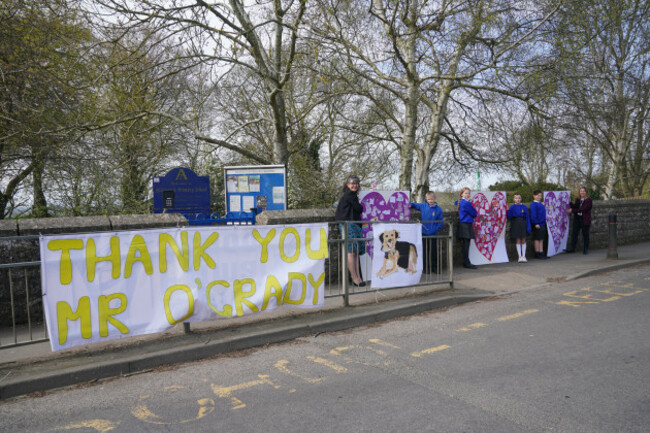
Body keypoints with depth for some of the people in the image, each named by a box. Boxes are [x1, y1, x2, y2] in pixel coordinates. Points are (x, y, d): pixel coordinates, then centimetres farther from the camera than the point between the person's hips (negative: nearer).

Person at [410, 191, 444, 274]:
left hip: (433, 234, -1)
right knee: (425, 251, 5)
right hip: (424, 233, 1)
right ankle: (426, 268, 15)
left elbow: (440, 222, -2)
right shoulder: (423, 206, 1)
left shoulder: (438, 209, -5)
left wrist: (435, 229, -12)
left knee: (434, 251, 6)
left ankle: (435, 267, 19)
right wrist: (410, 205, -2)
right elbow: (415, 205, 18)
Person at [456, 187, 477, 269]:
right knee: (466, 245, -6)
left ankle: (466, 262, 16)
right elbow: (474, 214, -6)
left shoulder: (459, 202, 12)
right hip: (466, 225, -9)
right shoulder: (466, 203, -14)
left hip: (462, 224, 9)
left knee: (465, 245, 11)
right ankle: (466, 263, -4)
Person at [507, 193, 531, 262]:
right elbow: (509, 217, -4)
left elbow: (527, 217, 3)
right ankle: (520, 257, 9)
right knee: (518, 241, 3)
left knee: (523, 240, 5)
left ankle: (523, 256, 13)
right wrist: (508, 211, -20)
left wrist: (528, 227, -3)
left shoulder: (524, 207, 3)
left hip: (523, 225, 1)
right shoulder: (512, 207, 0)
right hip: (516, 225, -1)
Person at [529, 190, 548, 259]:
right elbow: (533, 215, -16)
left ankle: (541, 253, 16)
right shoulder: (533, 204, -11)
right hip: (537, 225, -8)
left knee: (541, 239, 11)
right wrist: (536, 223, -19)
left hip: (542, 224, 8)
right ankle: (537, 253, 4)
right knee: (537, 239, -2)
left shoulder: (541, 204, 14)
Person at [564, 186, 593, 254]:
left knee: (585, 235, 2)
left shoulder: (588, 200, -6)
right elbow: (574, 207, 4)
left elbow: (583, 209, -17)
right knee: (574, 234, 3)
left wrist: (572, 210, -19)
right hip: (577, 219, 5)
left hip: (585, 220, -5)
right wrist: (570, 203, -13)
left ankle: (585, 249, 11)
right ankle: (572, 248, 7)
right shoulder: (577, 199, 12)